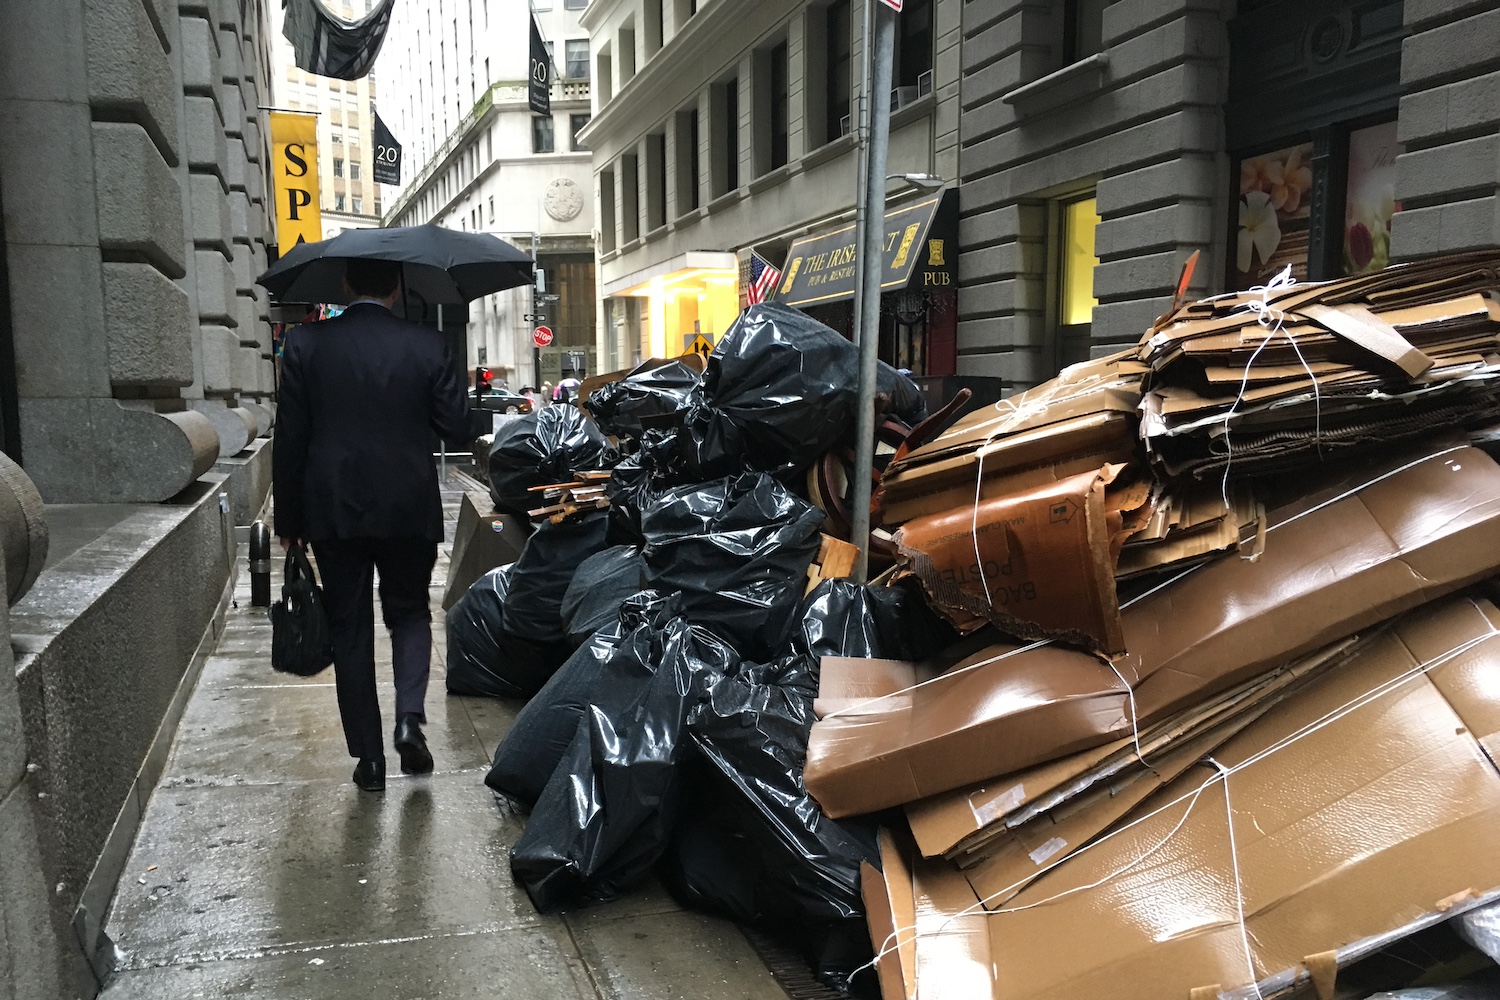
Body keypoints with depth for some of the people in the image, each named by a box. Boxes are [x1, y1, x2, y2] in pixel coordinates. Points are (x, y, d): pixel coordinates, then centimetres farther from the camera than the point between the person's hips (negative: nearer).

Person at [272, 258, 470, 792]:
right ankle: (410, 717, -3)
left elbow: (289, 438, -2)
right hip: (410, 508, 0)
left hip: (334, 509, 0)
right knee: (409, 612, 19)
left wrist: (288, 519, 6)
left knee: (350, 628, 10)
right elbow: (457, 429, -3)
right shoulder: (427, 345, -4)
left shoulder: (306, 343, -3)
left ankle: (369, 756, 14)